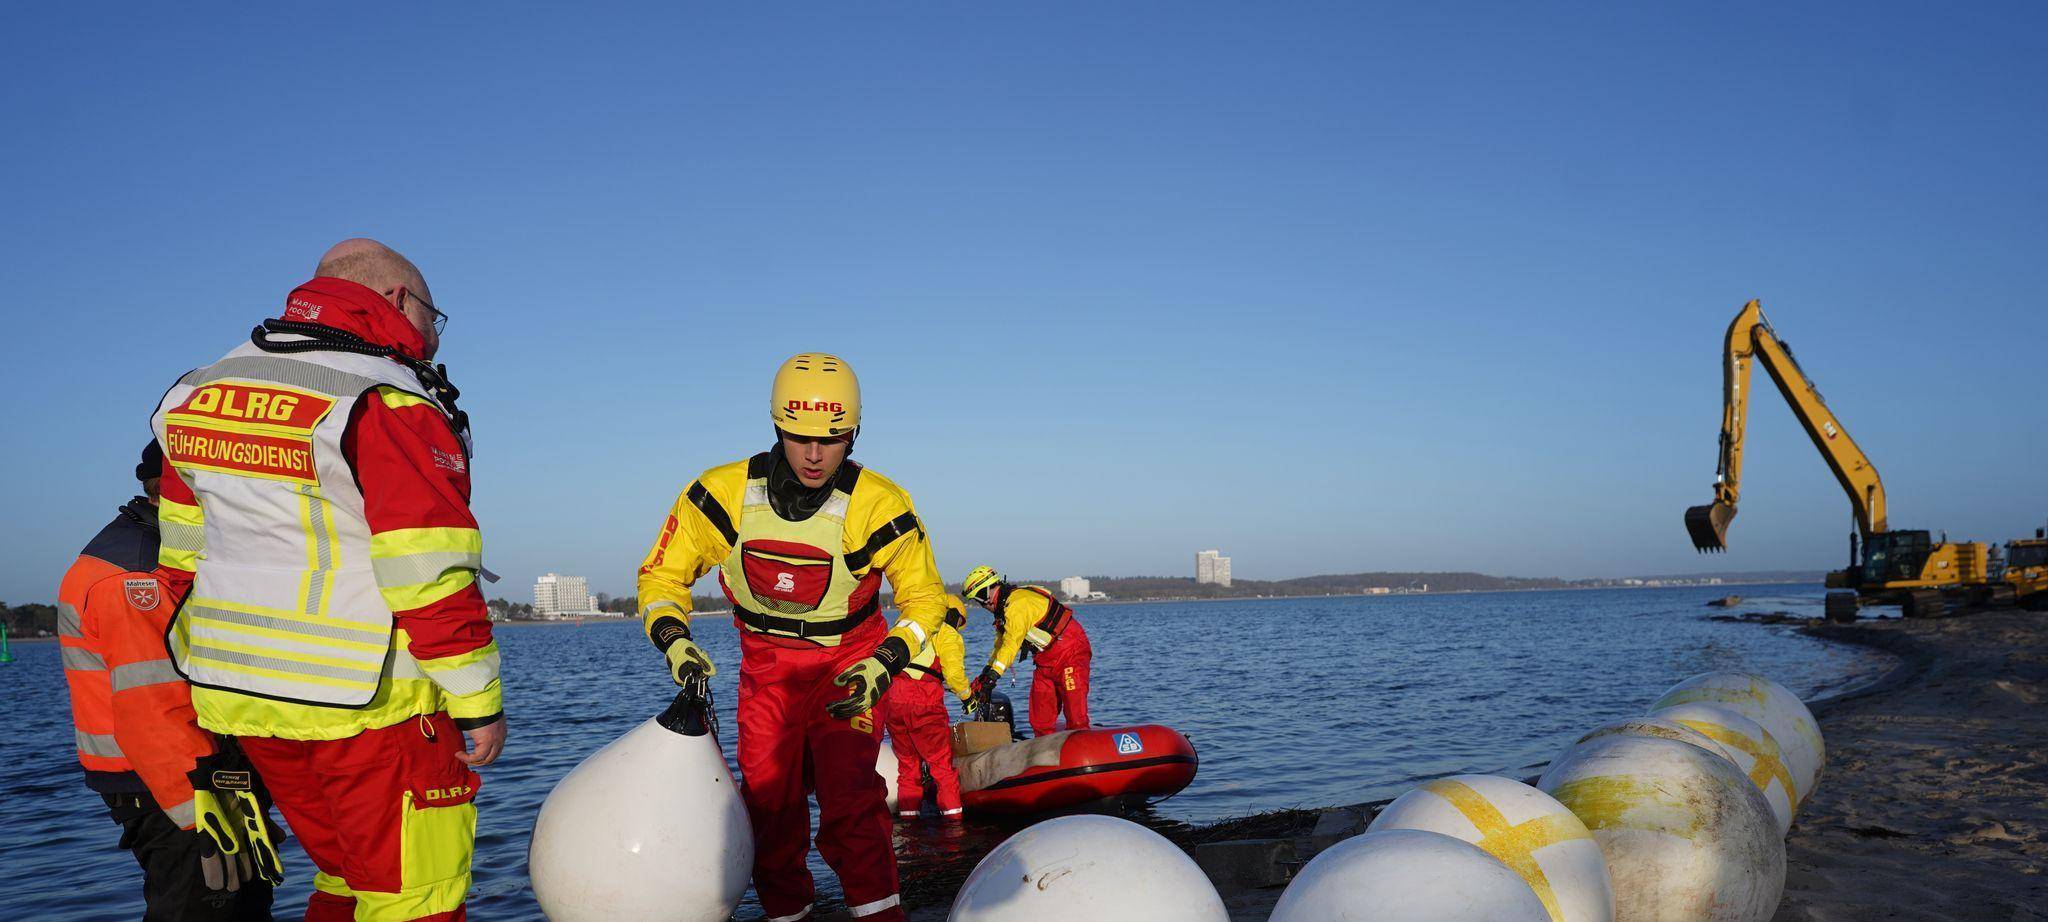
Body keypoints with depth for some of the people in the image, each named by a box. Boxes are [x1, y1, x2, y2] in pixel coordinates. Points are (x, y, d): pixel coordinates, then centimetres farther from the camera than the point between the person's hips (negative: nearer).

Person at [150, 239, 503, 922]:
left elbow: (183, 557, 15)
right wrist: (478, 702, -11)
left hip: (237, 694, 8)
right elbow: (432, 579, -18)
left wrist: (219, 667, 22)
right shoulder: (389, 405, -15)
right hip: (368, 701, -8)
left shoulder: (203, 391, 10)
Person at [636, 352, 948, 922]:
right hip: (766, 663, 3)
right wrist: (674, 642, -21)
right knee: (769, 797, 2)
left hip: (849, 661, -2)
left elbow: (924, 596, -10)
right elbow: (661, 575, -4)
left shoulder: (877, 505, -22)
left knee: (848, 795, -18)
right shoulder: (724, 494, -17)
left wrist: (882, 666, -24)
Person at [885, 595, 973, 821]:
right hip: (922, 701, -6)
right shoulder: (948, 635, 6)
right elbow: (954, 673, -6)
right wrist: (967, 696, 10)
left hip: (891, 698, 6)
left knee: (907, 760, 16)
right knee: (941, 760, 3)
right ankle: (952, 811, 2)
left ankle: (907, 811, 16)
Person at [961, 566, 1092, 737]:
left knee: (1075, 713, -13)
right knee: (1040, 718, 7)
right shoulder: (1005, 606, 11)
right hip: (1047, 661, 10)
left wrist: (991, 677, -28)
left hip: (1070, 651, -10)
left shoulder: (1019, 603, -22)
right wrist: (984, 674, 10)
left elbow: (1011, 644, -27)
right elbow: (1001, 644, 17)